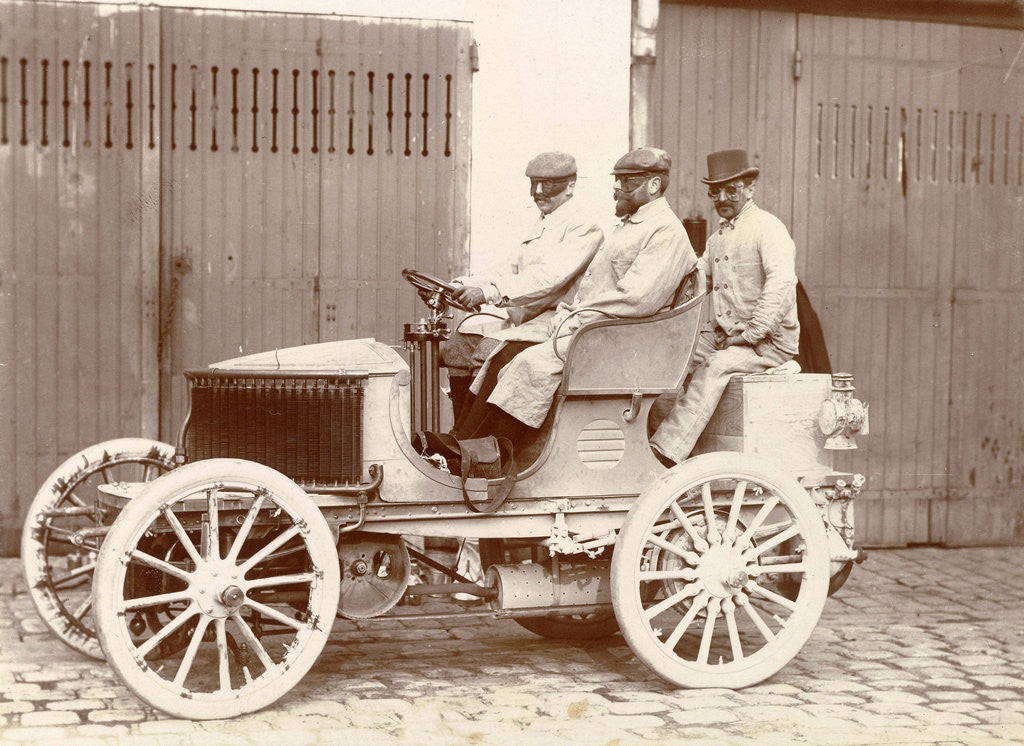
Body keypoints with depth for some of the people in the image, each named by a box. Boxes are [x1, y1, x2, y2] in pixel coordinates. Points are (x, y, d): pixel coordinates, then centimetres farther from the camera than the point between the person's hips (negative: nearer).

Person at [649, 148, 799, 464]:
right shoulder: (718, 236, 19)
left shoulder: (768, 228, -7)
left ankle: (666, 452, -38)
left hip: (769, 340, -8)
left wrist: (750, 335, -23)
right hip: (724, 335, 8)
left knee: (716, 366, -31)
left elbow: (781, 287, -20)